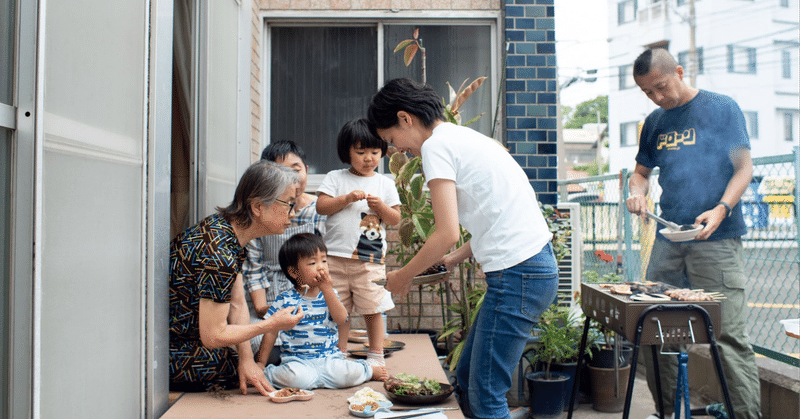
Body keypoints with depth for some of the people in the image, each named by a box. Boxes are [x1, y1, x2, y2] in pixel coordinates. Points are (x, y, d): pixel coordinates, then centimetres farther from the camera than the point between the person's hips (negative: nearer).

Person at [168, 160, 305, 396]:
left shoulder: (225, 228, 0)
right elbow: (212, 337, -24)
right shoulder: (218, 255, -30)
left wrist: (246, 358, -9)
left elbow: (237, 303, 0)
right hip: (174, 358, -9)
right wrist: (272, 324, -14)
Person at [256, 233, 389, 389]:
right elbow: (271, 331, 6)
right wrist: (260, 363, 2)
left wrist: (327, 288, -10)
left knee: (348, 373, -25)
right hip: (297, 360, -2)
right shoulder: (285, 300, 1)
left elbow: (342, 320, -8)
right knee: (295, 376, -34)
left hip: (329, 358, 2)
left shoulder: (330, 294, 8)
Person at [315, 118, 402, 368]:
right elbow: (321, 206, -1)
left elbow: (395, 219, 8)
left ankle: (376, 355, 16)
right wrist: (347, 199, -11)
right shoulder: (335, 178, 8)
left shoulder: (385, 183, 10)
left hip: (371, 258, 0)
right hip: (336, 256, 0)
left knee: (372, 309, 3)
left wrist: (380, 206, -10)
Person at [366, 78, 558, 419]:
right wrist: (455, 259, 22)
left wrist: (403, 276, -1)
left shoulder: (436, 145, -8)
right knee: (466, 381, 16)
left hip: (517, 273, -10)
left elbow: (447, 233, -15)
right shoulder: (464, 137, 21)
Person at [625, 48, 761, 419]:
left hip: (717, 239, -5)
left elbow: (744, 167, -1)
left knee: (727, 333, -7)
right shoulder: (654, 122, 15)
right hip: (668, 239, 5)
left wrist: (721, 208, -17)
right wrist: (637, 191, 0)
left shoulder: (722, 108, 1)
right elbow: (642, 170, 24)